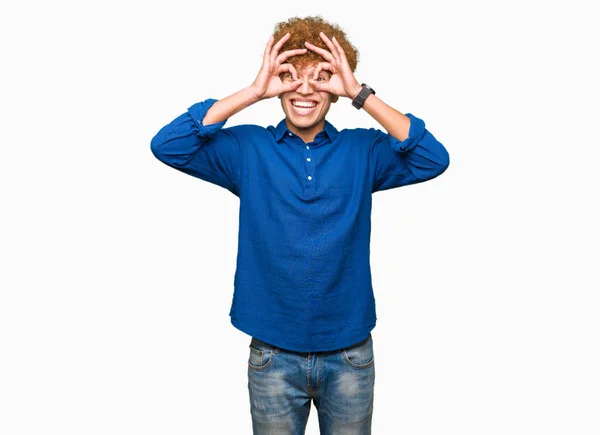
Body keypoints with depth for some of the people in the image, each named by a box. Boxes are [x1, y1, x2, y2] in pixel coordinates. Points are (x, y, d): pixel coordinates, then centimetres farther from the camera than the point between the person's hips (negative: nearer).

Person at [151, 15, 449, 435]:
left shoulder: (362, 150, -2)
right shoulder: (248, 148, -3)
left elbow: (433, 160, -16)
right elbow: (167, 146, -14)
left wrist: (360, 93, -19)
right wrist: (253, 91, -17)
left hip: (350, 354, 1)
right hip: (273, 354, 0)